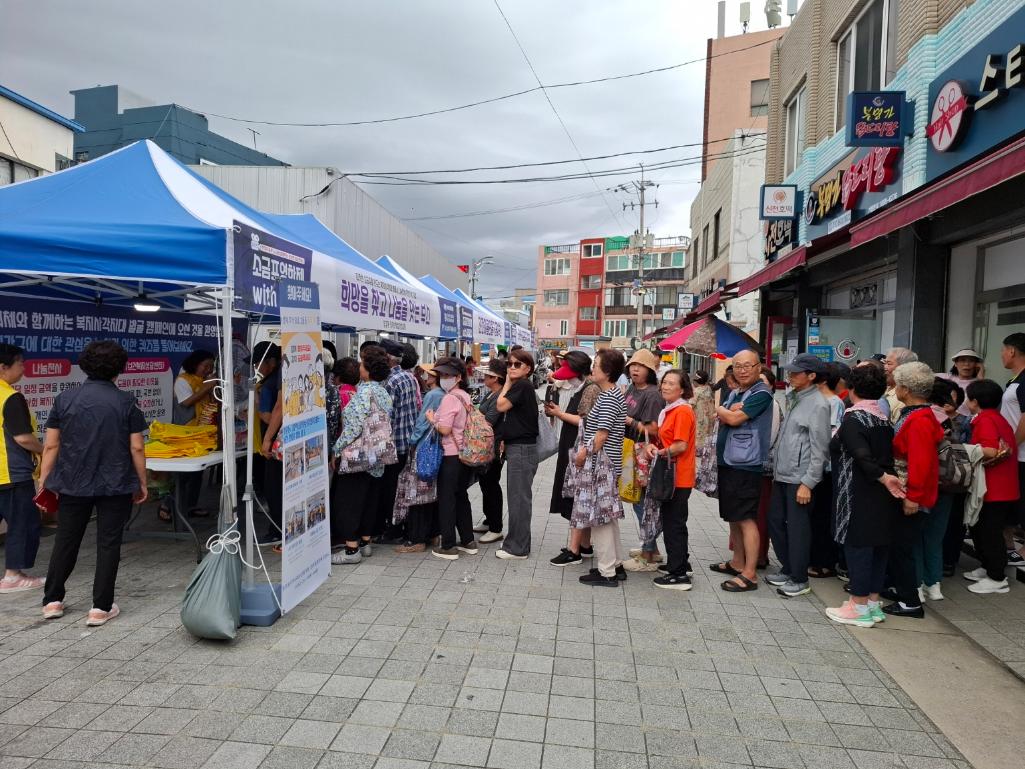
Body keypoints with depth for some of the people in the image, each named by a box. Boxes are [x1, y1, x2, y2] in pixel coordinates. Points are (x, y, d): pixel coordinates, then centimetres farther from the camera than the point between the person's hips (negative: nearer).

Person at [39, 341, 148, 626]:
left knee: (66, 541, 17)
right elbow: (136, 448, -6)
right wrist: (142, 483, 3)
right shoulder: (126, 402, -6)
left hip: (73, 485, 3)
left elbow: (51, 445, 1)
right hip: (115, 487, -2)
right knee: (108, 544, 5)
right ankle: (101, 608, 8)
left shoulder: (64, 399, 0)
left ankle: (52, 601, 28)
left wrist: (44, 481, 11)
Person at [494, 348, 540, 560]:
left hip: (522, 448, -10)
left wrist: (508, 382, -6)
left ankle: (517, 548, 2)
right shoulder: (518, 387, 17)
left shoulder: (522, 385, -13)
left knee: (518, 498, -5)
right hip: (517, 447, 10)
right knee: (519, 497, 15)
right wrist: (504, 439, 11)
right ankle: (518, 543, 25)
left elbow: (501, 405, -17)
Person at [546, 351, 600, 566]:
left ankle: (574, 551, -3)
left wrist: (561, 414, -11)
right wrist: (558, 412, 5)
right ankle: (585, 546, 23)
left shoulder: (591, 389, -12)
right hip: (572, 451, 10)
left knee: (577, 500, -7)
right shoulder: (579, 390, 16)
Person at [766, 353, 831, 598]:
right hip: (782, 475, 8)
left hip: (799, 478, -8)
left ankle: (799, 579, 16)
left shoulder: (817, 404, -14)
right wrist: (775, 467, 15)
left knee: (797, 528, 2)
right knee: (776, 522, 15)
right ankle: (787, 569, 31)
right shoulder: (792, 397, 11)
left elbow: (819, 448, -16)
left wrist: (807, 483, -17)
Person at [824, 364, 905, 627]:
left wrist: (883, 477, -22)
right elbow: (889, 453, 6)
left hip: (859, 495, -8)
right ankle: (873, 602, 24)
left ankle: (859, 607, 7)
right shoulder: (884, 419, 11)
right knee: (878, 545, 13)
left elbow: (863, 456, -24)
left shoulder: (853, 419, -13)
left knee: (858, 546, 0)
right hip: (883, 496, 8)